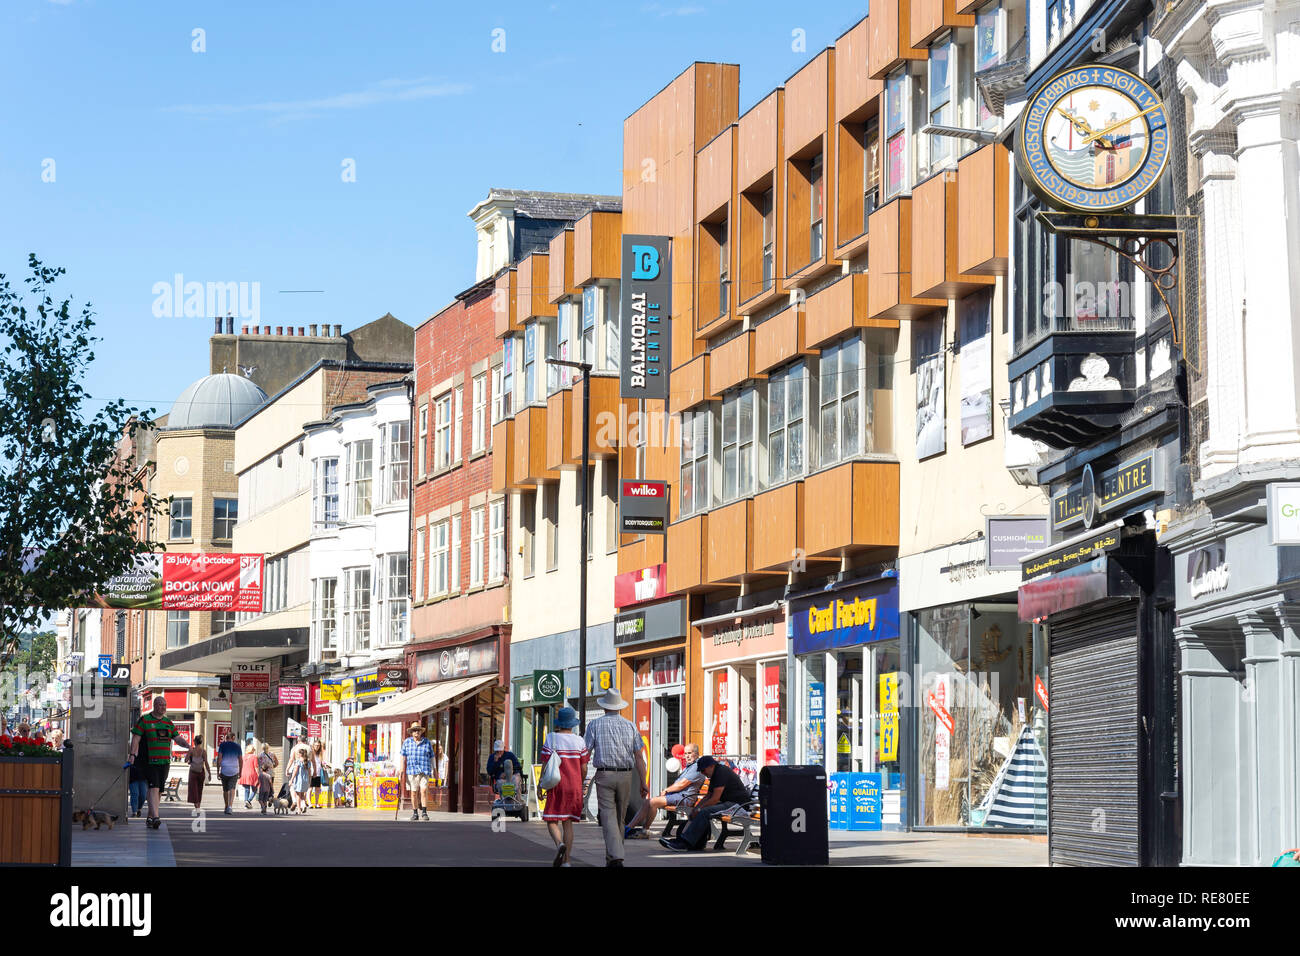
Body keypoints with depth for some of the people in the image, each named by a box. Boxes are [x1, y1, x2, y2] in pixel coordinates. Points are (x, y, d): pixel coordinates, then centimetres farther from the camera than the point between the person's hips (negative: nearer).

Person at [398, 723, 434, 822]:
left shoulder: (427, 743, 8)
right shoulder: (407, 742, 8)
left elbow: (431, 757, 12)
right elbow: (403, 756, 5)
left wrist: (433, 769, 10)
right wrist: (402, 768, -6)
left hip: (424, 771, -1)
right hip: (412, 771, 1)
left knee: (424, 790, -13)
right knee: (414, 792, 2)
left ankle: (424, 813, -10)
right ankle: (415, 813, 11)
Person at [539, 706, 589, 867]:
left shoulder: (551, 739, -6)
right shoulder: (579, 741, 1)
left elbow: (545, 766, -8)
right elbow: (583, 768, 2)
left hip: (556, 787, -3)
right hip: (574, 786, 3)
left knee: (552, 821, 4)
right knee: (568, 822, 10)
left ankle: (559, 843, -26)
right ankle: (566, 860, 6)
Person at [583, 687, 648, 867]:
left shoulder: (595, 725, 0)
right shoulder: (630, 726, 5)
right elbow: (639, 756, 1)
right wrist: (643, 783, 2)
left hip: (604, 776, -3)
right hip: (625, 776, 3)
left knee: (608, 818, -7)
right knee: (619, 818, 16)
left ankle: (616, 858, -21)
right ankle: (612, 856, 25)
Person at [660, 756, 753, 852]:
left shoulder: (721, 772, -15)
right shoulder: (715, 774, 17)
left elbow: (715, 799, -19)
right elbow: (708, 797, 20)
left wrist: (699, 809, -11)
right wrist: (696, 808, 5)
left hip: (737, 804, -11)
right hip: (728, 803, 11)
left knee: (704, 812, -23)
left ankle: (684, 843, -26)